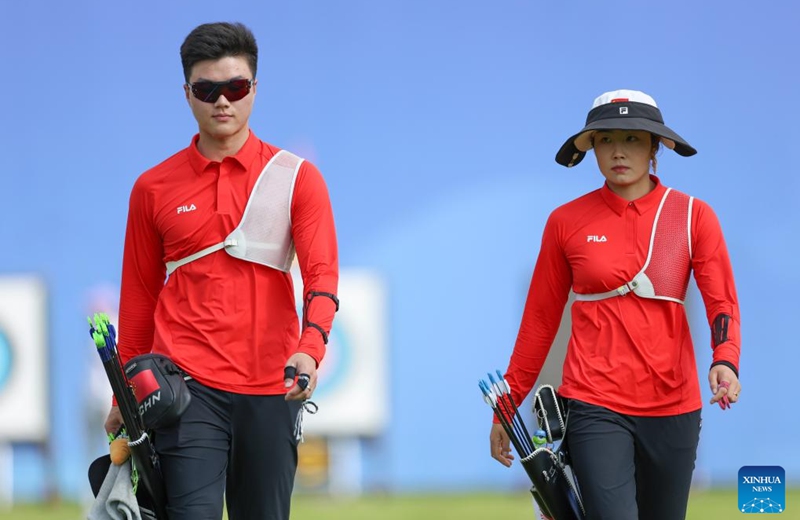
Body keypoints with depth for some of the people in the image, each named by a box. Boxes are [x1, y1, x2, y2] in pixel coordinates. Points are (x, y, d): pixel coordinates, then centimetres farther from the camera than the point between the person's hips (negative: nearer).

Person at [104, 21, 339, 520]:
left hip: (271, 386, 1)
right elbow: (139, 297, 15)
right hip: (188, 384, 0)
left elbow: (322, 273, -5)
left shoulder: (297, 177, 5)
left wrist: (310, 348, -24)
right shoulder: (154, 188, 9)